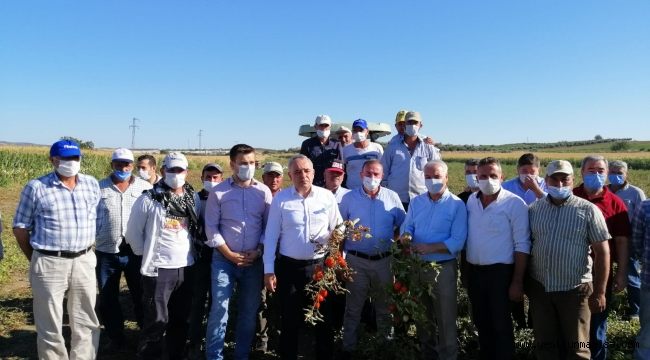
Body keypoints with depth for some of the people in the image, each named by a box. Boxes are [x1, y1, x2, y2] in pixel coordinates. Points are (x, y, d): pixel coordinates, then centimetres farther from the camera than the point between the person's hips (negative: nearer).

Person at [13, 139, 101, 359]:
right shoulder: (36, 188, -5)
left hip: (84, 262, 3)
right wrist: (36, 259, 4)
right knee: (50, 326, 9)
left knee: (87, 322, 13)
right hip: (49, 263, -3)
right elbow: (20, 228, 1)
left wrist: (88, 251, 10)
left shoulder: (92, 185, 4)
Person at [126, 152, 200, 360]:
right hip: (158, 268, -4)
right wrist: (146, 254, 0)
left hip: (186, 268, 5)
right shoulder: (149, 199, -7)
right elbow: (133, 232, 0)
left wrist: (191, 250, 8)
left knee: (181, 319, 14)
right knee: (156, 320, -2)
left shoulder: (194, 198, 5)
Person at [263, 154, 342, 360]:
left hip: (320, 265, 1)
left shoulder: (327, 196, 0)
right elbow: (271, 235, -1)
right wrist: (269, 270, -4)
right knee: (290, 320, 10)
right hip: (289, 267, -1)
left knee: (324, 319, 10)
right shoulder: (280, 199, -3)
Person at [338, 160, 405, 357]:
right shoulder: (348, 198, -2)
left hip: (384, 260, 1)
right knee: (353, 307, 9)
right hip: (357, 260, -1)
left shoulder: (392, 197, 0)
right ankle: (348, 347, 24)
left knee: (385, 306, 17)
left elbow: (402, 226, 7)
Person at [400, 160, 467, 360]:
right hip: (417, 266, 5)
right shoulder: (416, 202, 7)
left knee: (445, 319, 4)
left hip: (443, 268, -5)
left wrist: (430, 247, -25)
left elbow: (458, 241, -16)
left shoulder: (457, 204, -8)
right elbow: (406, 228, 2)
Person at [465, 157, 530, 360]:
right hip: (474, 271, 6)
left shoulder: (515, 204, -11)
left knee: (501, 325, 5)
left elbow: (522, 245, -12)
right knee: (481, 322, 18)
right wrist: (466, 271, 8)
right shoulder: (471, 201, 6)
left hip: (500, 272, -5)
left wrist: (517, 282, -14)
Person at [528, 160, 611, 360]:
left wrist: (599, 292, -7)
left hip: (575, 289, -2)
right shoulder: (533, 209, 4)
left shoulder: (588, 210, -5)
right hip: (539, 288, 3)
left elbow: (602, 252, -5)